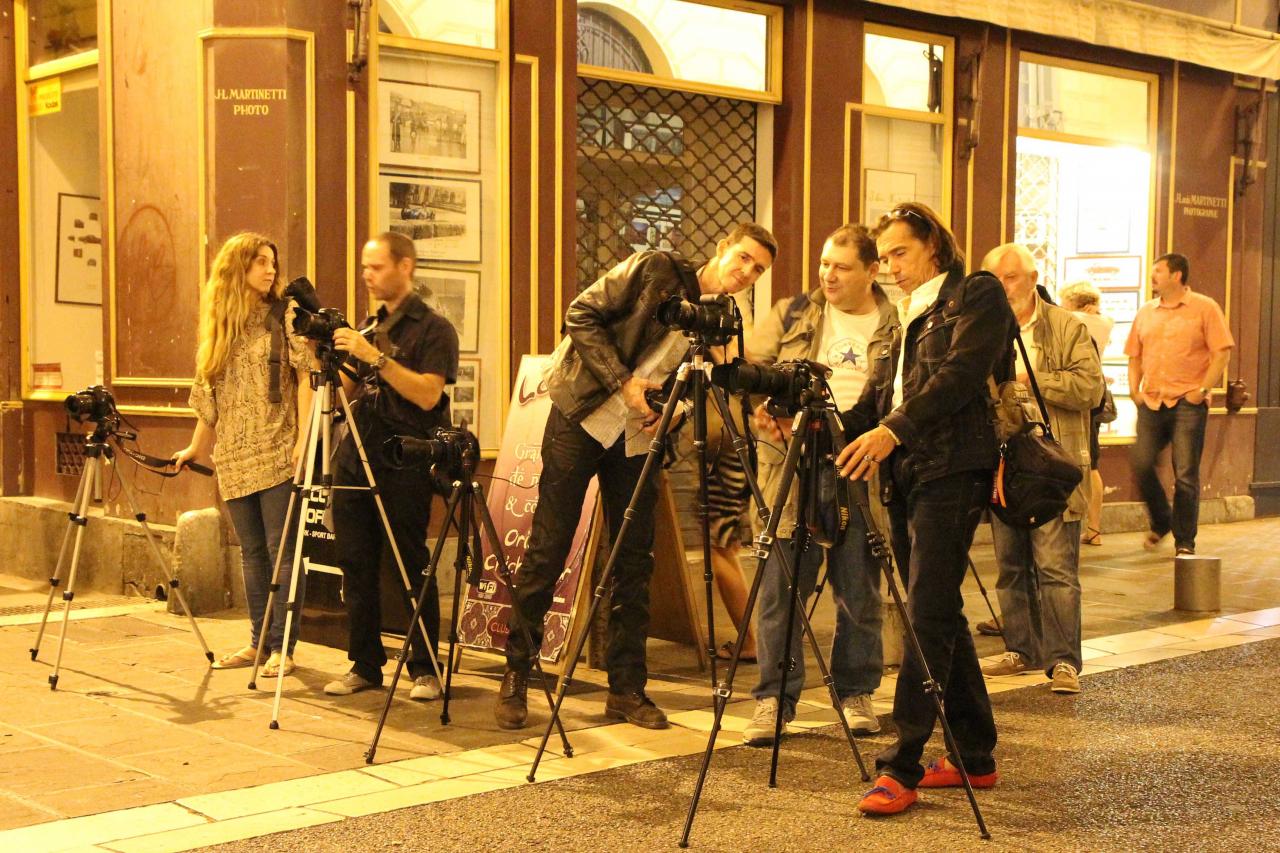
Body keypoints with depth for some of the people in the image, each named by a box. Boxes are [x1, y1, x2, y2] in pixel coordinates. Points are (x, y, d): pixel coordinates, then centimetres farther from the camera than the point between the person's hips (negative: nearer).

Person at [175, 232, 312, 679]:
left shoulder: (285, 315, 1)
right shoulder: (215, 325, 14)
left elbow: (306, 376, -7)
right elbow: (209, 397, 19)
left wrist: (304, 438, -16)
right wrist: (195, 448, 21)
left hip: (278, 453, -5)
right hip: (234, 459, 5)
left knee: (281, 551, -4)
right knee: (251, 552, 10)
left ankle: (283, 647, -1)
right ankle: (259, 641, 17)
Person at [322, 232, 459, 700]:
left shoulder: (434, 329, -3)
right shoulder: (367, 328, 17)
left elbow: (428, 393, -16)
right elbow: (348, 394, 19)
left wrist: (375, 357, -19)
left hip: (404, 465, -6)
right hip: (355, 459, 6)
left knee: (410, 567, -3)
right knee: (356, 564, 6)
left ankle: (425, 669, 6)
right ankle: (365, 665, 15)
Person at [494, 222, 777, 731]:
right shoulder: (654, 270, -7)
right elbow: (581, 314, -9)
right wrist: (622, 381, -17)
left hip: (637, 437, 5)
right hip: (582, 417, -5)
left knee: (635, 561, 4)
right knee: (547, 550, -3)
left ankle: (627, 689, 13)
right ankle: (515, 678, 8)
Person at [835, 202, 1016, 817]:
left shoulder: (978, 295, -2)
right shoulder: (909, 315, 22)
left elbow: (959, 374, -16)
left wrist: (893, 429, -27)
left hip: (951, 471, -9)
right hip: (906, 475, 9)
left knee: (927, 618, -11)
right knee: (939, 616, 11)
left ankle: (901, 768, -11)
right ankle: (975, 754, 19)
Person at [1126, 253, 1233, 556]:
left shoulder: (1204, 308, 0)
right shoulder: (1145, 313, 14)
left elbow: (1221, 352, -4)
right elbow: (1135, 355, 19)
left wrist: (1204, 389, -11)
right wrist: (1134, 389, 6)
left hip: (1188, 403, -4)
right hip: (1151, 402, 4)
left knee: (1186, 474, -3)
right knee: (1141, 465, -2)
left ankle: (1185, 542, 8)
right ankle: (1160, 523, 22)